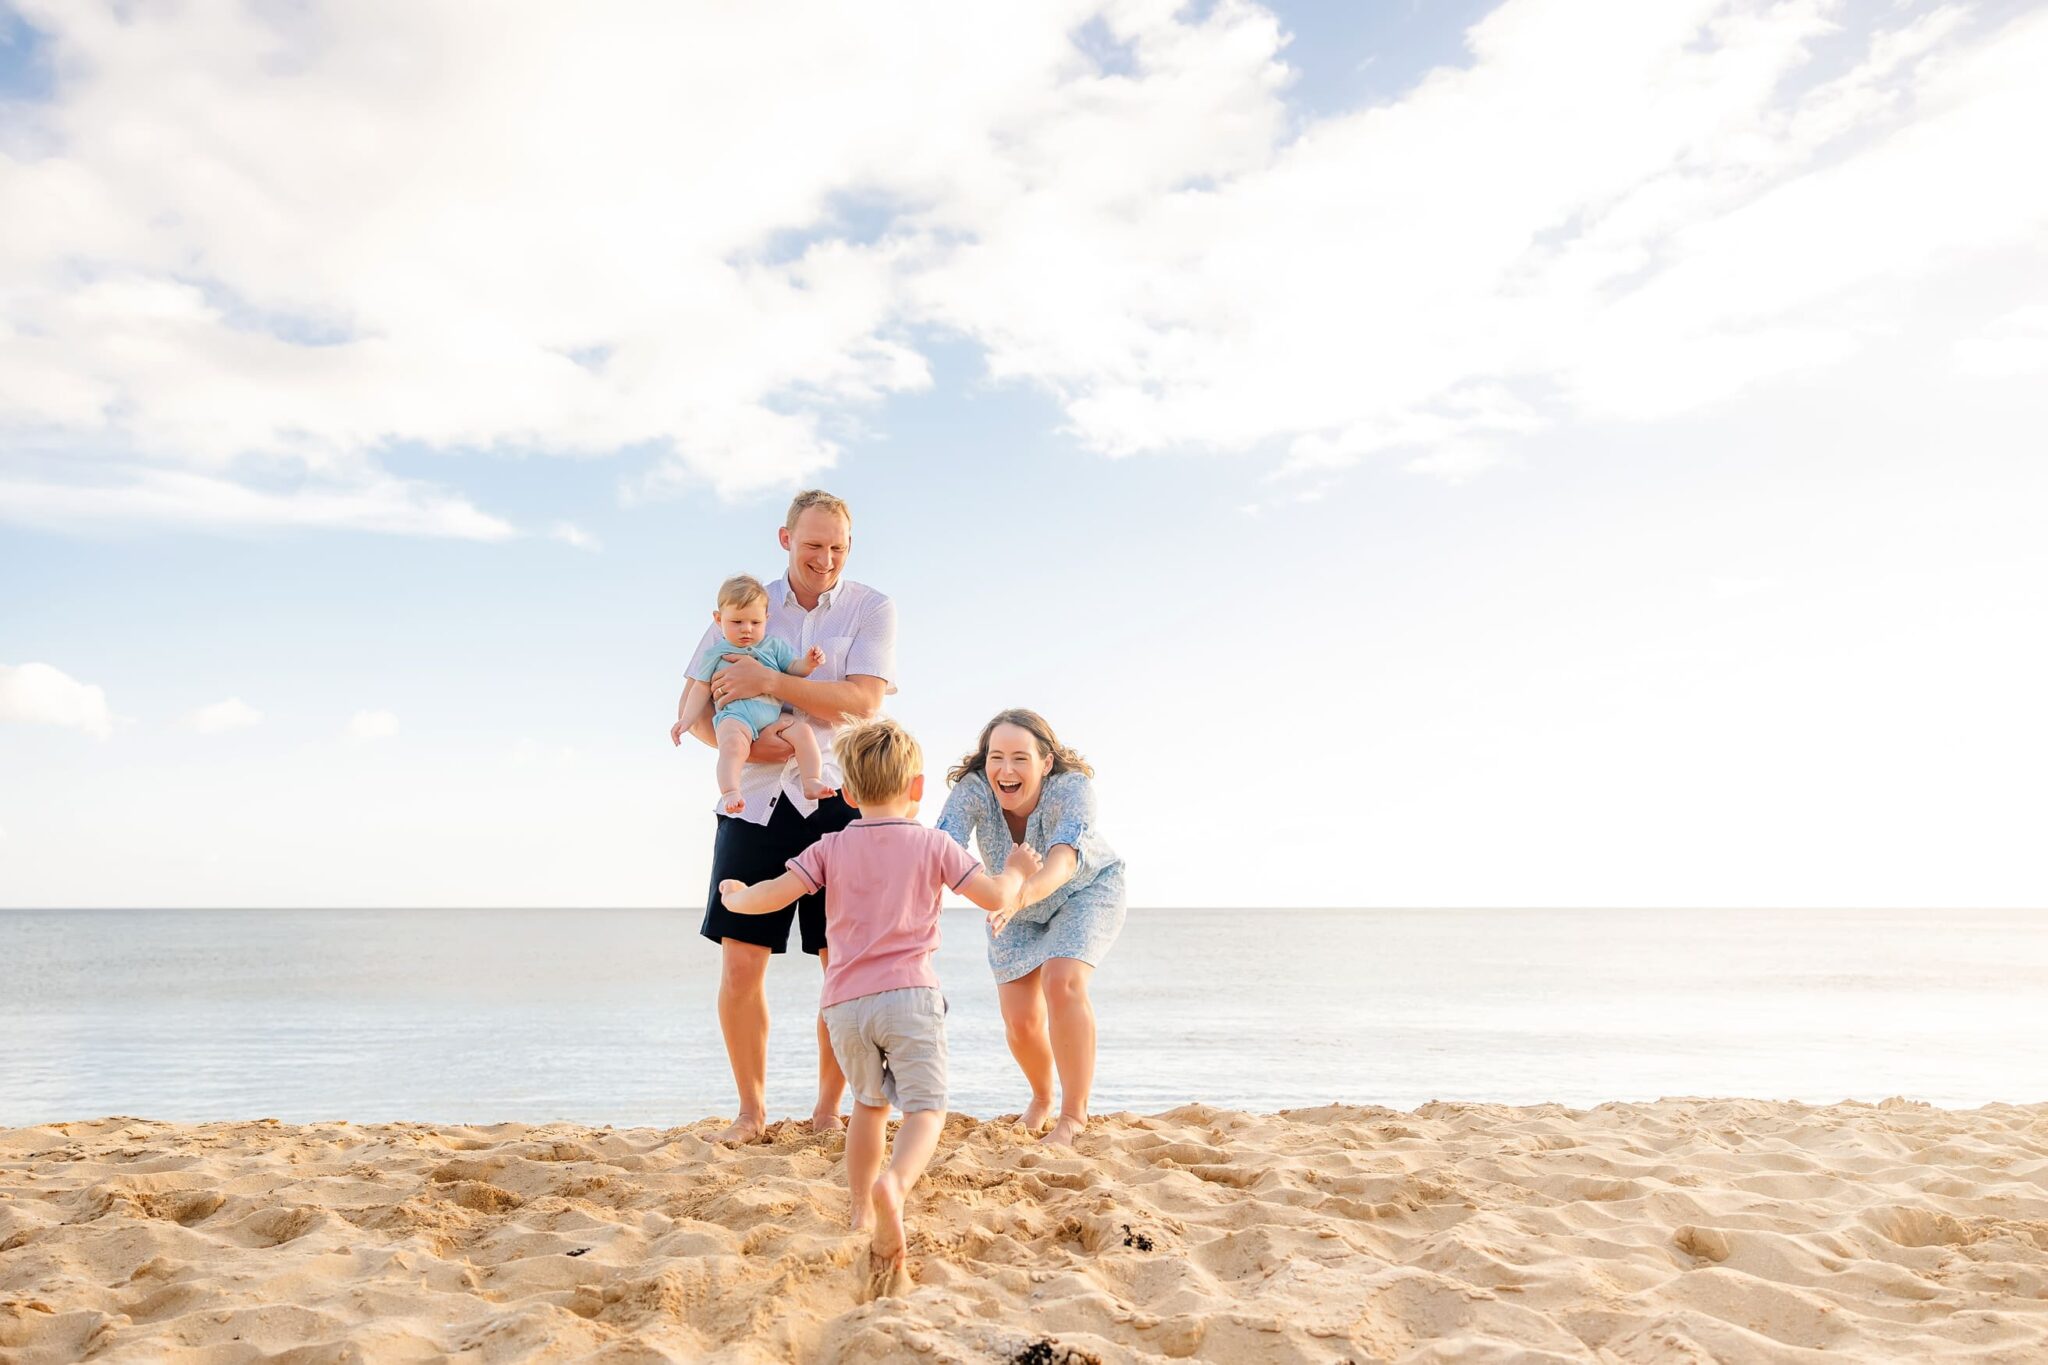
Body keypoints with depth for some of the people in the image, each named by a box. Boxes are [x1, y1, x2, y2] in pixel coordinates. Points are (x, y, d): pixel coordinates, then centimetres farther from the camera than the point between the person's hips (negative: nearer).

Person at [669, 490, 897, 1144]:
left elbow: (863, 702, -12)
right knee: (741, 964, -2)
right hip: (756, 801, 2)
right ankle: (751, 1109, 15)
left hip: (839, 800, -1)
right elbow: (693, 704, 8)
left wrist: (768, 681, -16)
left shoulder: (872, 609, 2)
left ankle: (828, 1108, 18)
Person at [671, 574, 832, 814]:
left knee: (803, 732, -20)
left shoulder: (774, 646, 22)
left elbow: (794, 668, 15)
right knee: (733, 744, -33)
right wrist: (686, 720, 7)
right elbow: (701, 689, 17)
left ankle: (812, 782, -19)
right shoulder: (714, 654, 18)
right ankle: (730, 793, -43)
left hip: (775, 714, 3)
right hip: (735, 714, -3)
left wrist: (808, 663, -9)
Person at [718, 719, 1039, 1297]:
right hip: (909, 993, -3)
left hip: (845, 1003, 3)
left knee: (870, 1103, 24)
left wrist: (734, 896, 22)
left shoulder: (832, 848, 10)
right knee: (925, 1108, -6)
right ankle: (894, 1184, -35)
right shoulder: (933, 845, 6)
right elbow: (995, 897, 2)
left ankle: (861, 1213, 30)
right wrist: (1017, 870, 23)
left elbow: (772, 896, 1)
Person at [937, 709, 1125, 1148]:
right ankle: (1042, 1099, 33)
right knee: (1020, 1022, 0)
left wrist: (1026, 891, -75)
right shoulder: (972, 790, -32)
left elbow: (1064, 857, -54)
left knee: (1063, 983, -27)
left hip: (1085, 891, -3)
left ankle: (1074, 1117, -14)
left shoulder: (1073, 789, -38)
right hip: (1016, 905, 3)